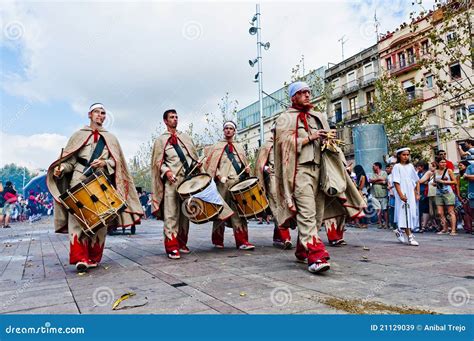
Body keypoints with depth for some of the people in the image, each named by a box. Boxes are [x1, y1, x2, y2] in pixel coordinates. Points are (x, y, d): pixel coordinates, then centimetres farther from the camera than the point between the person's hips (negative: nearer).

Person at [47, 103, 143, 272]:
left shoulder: (110, 138, 21)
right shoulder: (79, 135, 17)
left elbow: (117, 161, 10)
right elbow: (70, 158, 8)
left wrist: (105, 163, -10)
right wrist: (60, 168, -11)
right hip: (79, 179, -1)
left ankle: (93, 258, 3)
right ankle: (80, 258, -15)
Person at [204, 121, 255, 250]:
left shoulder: (239, 147, 22)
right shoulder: (216, 147, 11)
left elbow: (245, 164, 21)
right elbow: (211, 164, 2)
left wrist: (247, 169, -1)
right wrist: (219, 176, -12)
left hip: (238, 182, 2)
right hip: (222, 183, -2)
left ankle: (242, 241, -4)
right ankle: (218, 240, 17)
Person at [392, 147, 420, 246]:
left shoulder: (410, 166, 12)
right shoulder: (397, 167, -3)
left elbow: (417, 181, 15)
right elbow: (396, 182, -10)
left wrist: (417, 193, 7)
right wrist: (401, 195, -18)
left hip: (411, 194, 6)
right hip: (402, 195, -6)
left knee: (412, 213, 6)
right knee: (405, 214, -7)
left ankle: (400, 230, 26)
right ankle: (410, 237, -6)